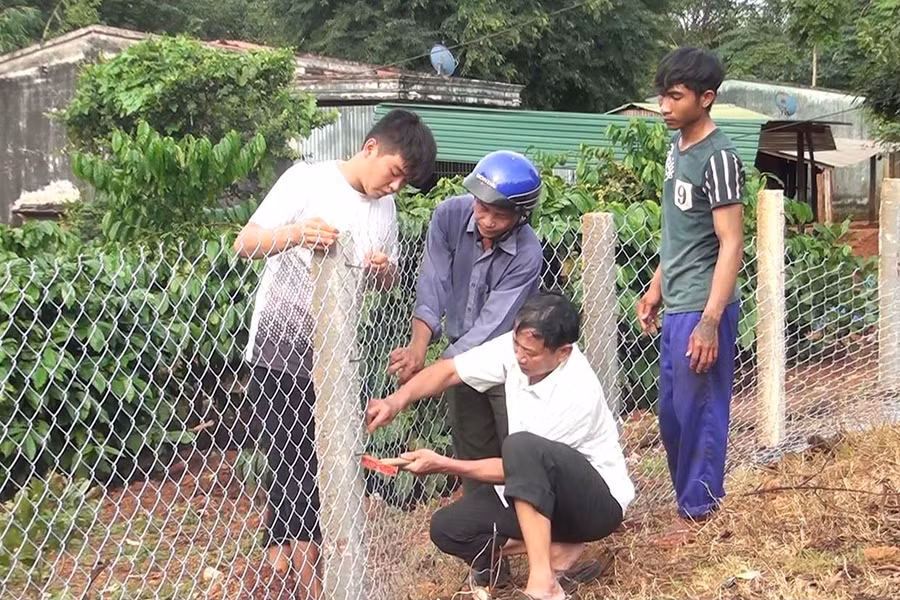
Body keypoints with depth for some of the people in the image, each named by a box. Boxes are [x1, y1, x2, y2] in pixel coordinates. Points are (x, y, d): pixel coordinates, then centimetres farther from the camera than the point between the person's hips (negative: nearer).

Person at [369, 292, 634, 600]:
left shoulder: (577, 393, -30)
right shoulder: (518, 345, -12)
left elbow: (521, 463, -25)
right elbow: (449, 370, -5)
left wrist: (442, 465, -23)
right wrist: (396, 401, -22)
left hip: (599, 502, -7)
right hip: (539, 492, 7)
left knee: (522, 447, -38)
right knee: (447, 528, -10)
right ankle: (556, 549, -5)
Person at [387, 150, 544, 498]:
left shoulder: (526, 256, -26)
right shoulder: (450, 216, -15)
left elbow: (492, 324, -29)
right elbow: (433, 286, -18)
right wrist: (419, 347, -33)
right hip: (461, 356, 4)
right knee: (473, 458, 15)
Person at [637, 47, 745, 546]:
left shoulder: (718, 158, -16)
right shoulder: (677, 147, 11)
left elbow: (730, 244, -18)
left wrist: (710, 320, -22)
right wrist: (656, 289, 20)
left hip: (702, 309, -9)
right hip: (675, 306, 9)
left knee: (699, 411, 1)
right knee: (671, 412, 15)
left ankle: (698, 511, 14)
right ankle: (691, 496, 28)